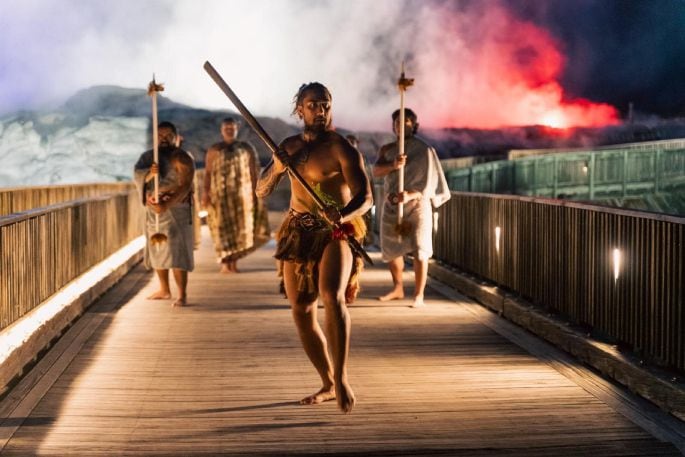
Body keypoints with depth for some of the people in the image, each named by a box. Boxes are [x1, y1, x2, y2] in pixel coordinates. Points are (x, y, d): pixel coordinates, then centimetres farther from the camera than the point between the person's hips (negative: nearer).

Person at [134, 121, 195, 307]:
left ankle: (182, 295, -10)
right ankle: (164, 290, 29)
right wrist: (149, 174, -31)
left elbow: (185, 186, -20)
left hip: (175, 210, -7)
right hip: (153, 210, 7)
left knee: (176, 252, -12)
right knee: (158, 250, 15)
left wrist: (166, 205, -32)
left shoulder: (181, 159, -11)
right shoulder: (148, 157, 9)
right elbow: (137, 175, -8)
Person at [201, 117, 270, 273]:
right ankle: (225, 262, -4)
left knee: (240, 228, -1)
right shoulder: (214, 150, 8)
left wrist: (256, 192, -2)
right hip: (220, 195, -1)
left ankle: (234, 261, 7)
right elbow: (207, 173, 3)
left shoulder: (247, 148, 8)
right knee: (223, 228, -4)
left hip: (242, 194, 1)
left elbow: (254, 172, 6)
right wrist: (206, 193, -7)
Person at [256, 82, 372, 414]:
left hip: (335, 233, -6)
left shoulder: (341, 148, -8)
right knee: (301, 311, 6)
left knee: (332, 296, -30)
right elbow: (261, 191, 12)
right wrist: (277, 167, -9)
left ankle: (341, 377, -27)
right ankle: (328, 385, 19)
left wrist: (343, 215, -38)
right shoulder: (289, 146, 12)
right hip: (298, 233, 6)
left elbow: (365, 196, -16)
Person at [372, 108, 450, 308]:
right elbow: (376, 171, -9)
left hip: (417, 205, -5)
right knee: (391, 249, 12)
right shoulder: (387, 149, 7)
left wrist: (410, 196, -26)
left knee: (419, 251, -10)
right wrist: (393, 165, -30)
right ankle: (398, 289, 28)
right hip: (391, 206, 5)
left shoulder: (424, 150, -5)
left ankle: (419, 295, -8)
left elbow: (428, 181, -10)